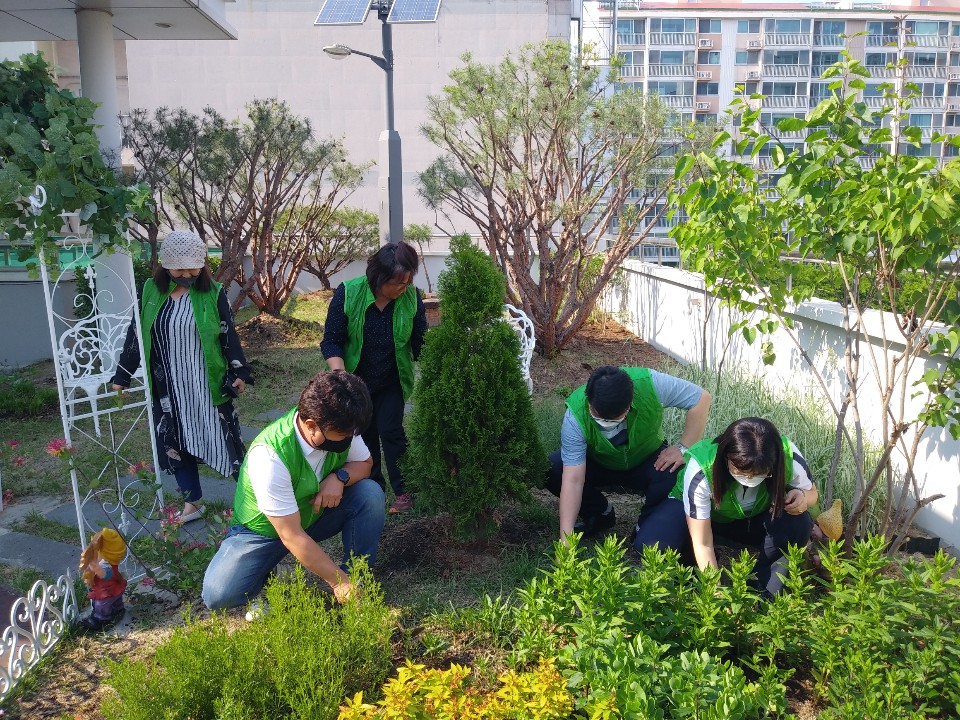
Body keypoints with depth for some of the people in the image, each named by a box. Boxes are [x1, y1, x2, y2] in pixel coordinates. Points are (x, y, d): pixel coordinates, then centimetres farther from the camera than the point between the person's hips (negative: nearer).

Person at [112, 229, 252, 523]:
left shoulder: (213, 292, -6)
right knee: (174, 442, 9)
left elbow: (228, 335, -1)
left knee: (222, 438, 2)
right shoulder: (150, 291, 1)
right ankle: (192, 503, 22)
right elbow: (135, 334, 6)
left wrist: (239, 371, -4)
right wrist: (122, 376, 8)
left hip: (207, 384, -3)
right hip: (168, 388, 3)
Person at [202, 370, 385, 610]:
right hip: (265, 529, -4)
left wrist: (340, 477, -24)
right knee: (219, 595, -26)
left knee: (371, 493, -21)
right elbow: (291, 536, -33)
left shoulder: (340, 427, -20)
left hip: (314, 513, 4)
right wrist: (338, 582, -28)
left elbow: (365, 462, 0)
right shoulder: (270, 455, -36)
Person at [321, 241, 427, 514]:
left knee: (390, 430, -7)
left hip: (392, 381, 0)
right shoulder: (348, 294, -23)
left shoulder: (411, 297, -19)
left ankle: (404, 492, 7)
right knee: (365, 434, 12)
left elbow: (420, 343, -10)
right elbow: (331, 341, -18)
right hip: (357, 379, 0)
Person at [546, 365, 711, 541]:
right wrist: (566, 539, -36)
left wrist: (682, 448, -26)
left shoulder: (649, 384, -34)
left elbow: (702, 398, -20)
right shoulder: (575, 416, -33)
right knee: (551, 471, -25)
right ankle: (601, 514, 2)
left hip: (648, 461, 0)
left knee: (673, 475, -34)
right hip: (599, 465, 1)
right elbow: (573, 480, -33)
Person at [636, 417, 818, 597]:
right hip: (697, 512, -3)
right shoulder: (700, 469, -38)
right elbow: (702, 543, -31)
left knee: (798, 524, -30)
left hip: (755, 518, 3)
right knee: (652, 545, -32)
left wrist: (803, 498, -29)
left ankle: (767, 594, -8)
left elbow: (811, 492, -5)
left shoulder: (788, 456, -30)